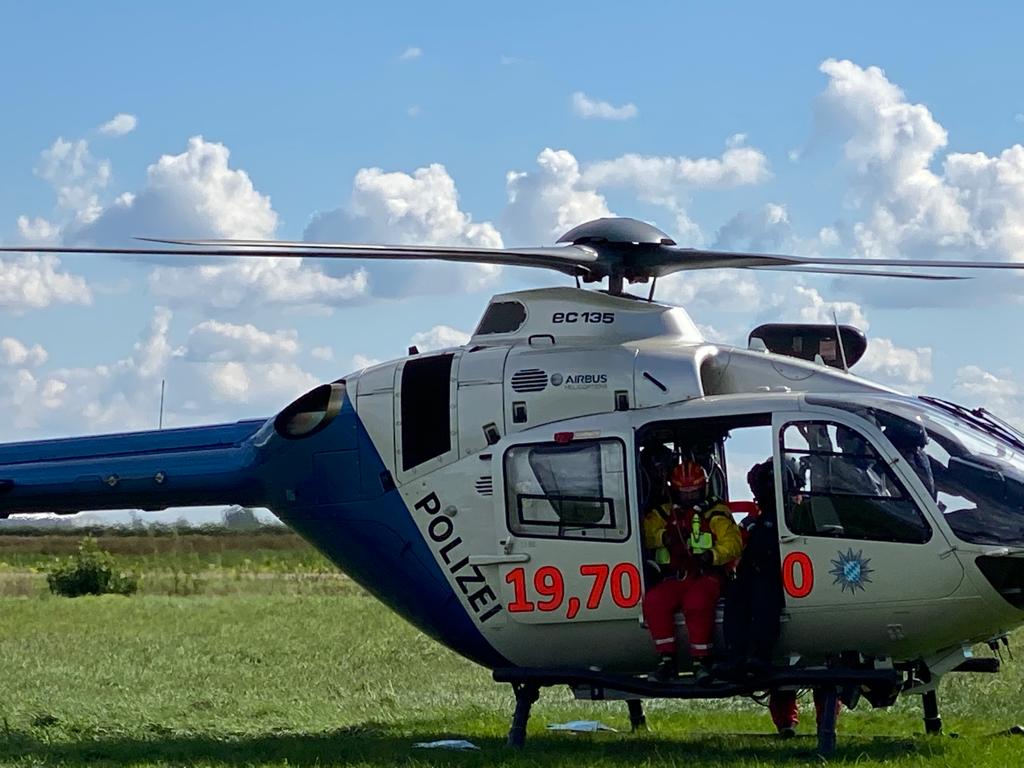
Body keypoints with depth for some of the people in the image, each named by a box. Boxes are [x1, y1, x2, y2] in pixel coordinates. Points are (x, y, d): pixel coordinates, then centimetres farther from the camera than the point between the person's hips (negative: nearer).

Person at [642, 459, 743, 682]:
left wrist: (713, 555, -19)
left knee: (696, 603, -37)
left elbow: (733, 543, -1)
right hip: (674, 579, 3)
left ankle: (703, 660, -25)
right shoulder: (663, 513, 20)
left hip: (706, 577, -3)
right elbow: (646, 534, 8)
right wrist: (663, 537, -12)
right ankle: (667, 660, -20)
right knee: (653, 601, -28)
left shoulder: (714, 513, 10)